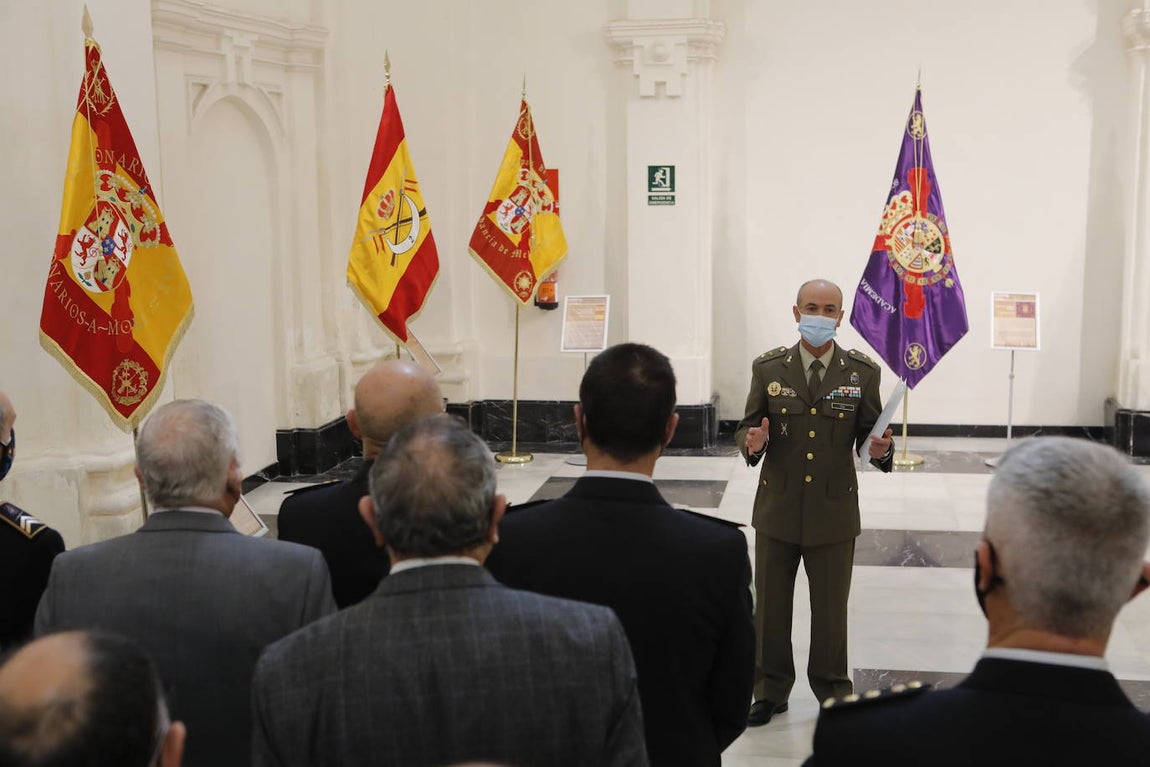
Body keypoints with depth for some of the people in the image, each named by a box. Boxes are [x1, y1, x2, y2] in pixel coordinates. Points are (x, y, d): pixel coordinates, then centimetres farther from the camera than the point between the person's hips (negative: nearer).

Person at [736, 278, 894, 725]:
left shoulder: (862, 372, -2)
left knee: (830, 609, 12)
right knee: (770, 606, 12)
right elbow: (747, 427, 2)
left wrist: (880, 449, -21)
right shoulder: (768, 368, -1)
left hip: (834, 512, -1)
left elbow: (869, 434, 1)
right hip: (777, 509, 1)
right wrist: (752, 442, -21)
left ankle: (833, 692, 31)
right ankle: (770, 690, 30)